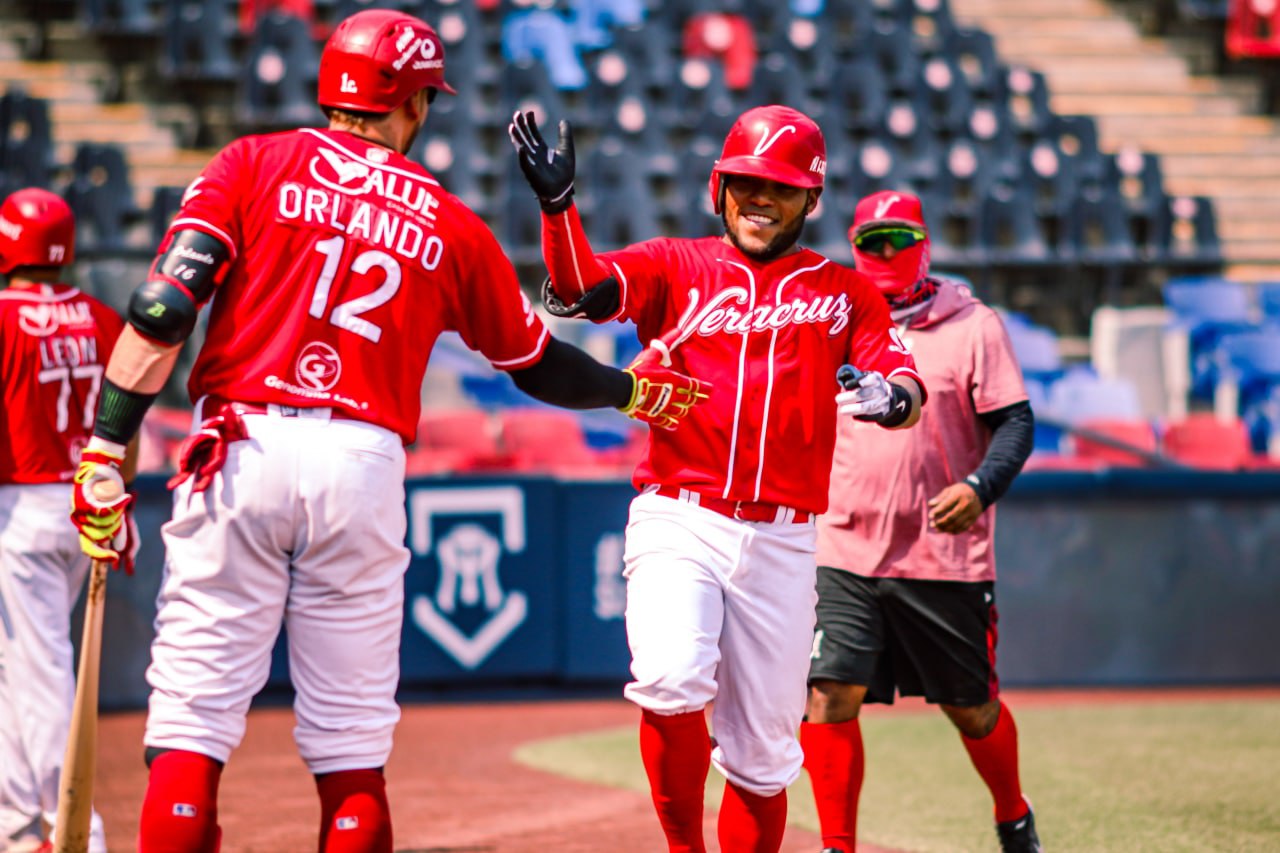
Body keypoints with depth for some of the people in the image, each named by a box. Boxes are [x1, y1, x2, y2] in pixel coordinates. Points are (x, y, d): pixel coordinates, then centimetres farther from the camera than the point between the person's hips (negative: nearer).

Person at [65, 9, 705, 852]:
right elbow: (538, 364, 23)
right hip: (366, 467, 1)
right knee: (353, 755, 8)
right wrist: (629, 391, 41)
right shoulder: (451, 225, 12)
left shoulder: (255, 165, 7)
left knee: (192, 726, -2)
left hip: (245, 451, -1)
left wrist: (108, 448, -5)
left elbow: (164, 309, -5)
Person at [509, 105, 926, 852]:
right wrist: (558, 203, -29)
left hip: (782, 539, 2)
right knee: (671, 681, -26)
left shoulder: (845, 291, 13)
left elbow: (907, 384, -1)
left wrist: (894, 396, -26)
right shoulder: (673, 268, 9)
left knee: (763, 753, 4)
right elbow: (581, 289, -10)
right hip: (679, 520, -2)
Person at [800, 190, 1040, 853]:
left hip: (945, 558, -2)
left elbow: (1014, 423, -6)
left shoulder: (972, 327, 0)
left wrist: (980, 486, -23)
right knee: (829, 696, -12)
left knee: (970, 708, 8)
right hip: (842, 554, 2)